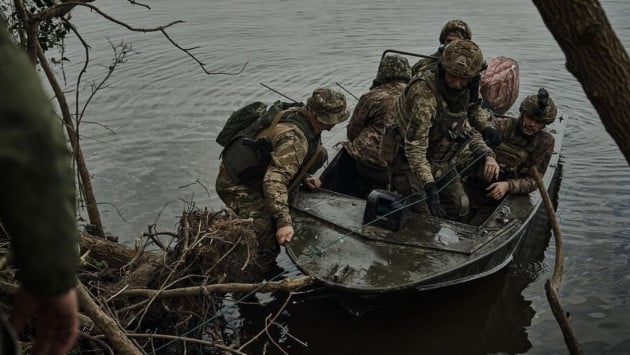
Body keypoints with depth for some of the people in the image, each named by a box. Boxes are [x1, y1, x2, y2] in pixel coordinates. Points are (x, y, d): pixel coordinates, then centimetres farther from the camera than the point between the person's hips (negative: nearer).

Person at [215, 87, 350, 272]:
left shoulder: (298, 117, 0)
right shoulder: (294, 138, -30)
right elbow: (275, 179, -39)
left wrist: (304, 178, 7)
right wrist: (284, 221, -43)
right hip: (238, 187, -10)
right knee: (267, 245, -15)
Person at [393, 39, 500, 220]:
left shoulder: (463, 93, -6)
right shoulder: (425, 95, -32)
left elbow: (467, 129, 10)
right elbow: (415, 147, -35)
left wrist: (488, 155, -8)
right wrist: (429, 187, -42)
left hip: (443, 163, 8)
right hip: (413, 164, -8)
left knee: (461, 207, 14)